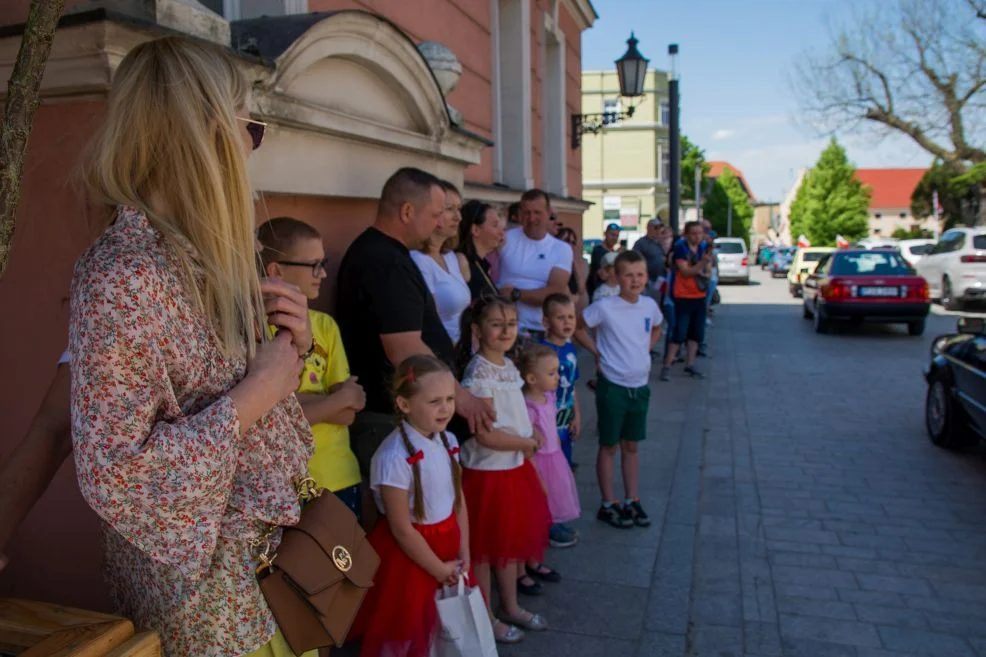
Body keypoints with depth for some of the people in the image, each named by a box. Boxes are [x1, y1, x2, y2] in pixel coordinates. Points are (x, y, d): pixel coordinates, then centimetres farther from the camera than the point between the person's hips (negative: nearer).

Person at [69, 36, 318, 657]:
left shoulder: (209, 254, 1)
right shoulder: (123, 276, -25)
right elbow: (111, 473, -26)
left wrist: (291, 346, -6)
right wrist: (254, 395, -23)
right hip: (198, 570, -8)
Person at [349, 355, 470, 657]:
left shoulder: (448, 441, -3)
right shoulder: (395, 458, -26)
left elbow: (459, 501, 5)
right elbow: (402, 530, -21)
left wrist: (463, 554, -1)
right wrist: (439, 569, -12)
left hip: (448, 542, 7)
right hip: (410, 554, -7)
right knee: (409, 632, 10)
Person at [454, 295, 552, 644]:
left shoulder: (508, 366, 5)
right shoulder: (478, 374, -21)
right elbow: (485, 435, -23)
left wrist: (528, 446, 8)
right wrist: (527, 443, -12)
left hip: (516, 468, 8)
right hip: (488, 472, -8)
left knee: (513, 539, 20)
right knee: (484, 547, 8)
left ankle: (510, 607, 38)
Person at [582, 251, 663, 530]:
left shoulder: (650, 305, 0)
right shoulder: (604, 307, -17)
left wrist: (645, 350, 7)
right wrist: (596, 351, -12)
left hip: (640, 386, 5)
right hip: (613, 386, -5)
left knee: (632, 446, 17)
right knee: (609, 446, 8)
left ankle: (632, 501, 29)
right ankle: (608, 505, 20)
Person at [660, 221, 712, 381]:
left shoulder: (704, 247, 7)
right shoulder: (680, 248, -10)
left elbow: (708, 272, 13)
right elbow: (685, 271, -19)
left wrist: (706, 272, -9)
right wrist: (702, 263, -30)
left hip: (700, 296, 6)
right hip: (683, 297, -6)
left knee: (697, 333, 10)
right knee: (680, 333, -9)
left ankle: (690, 365, 20)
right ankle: (667, 366, -3)